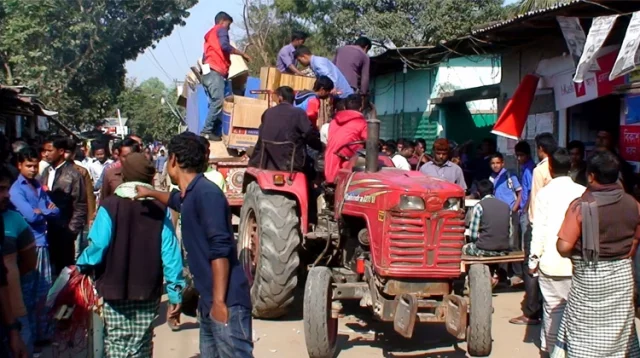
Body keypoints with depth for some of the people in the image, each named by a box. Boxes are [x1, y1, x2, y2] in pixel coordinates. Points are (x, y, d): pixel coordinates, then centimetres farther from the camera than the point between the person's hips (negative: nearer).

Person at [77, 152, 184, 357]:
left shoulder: (110, 206, -8)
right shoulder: (160, 208, -2)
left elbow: (98, 247, -14)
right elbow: (170, 252, -6)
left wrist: (81, 265, 7)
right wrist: (175, 292, -1)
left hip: (115, 290, -2)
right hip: (148, 291, 2)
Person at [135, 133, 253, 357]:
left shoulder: (206, 193, -14)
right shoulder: (190, 195, 15)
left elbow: (221, 250, -21)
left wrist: (219, 301, -23)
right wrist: (150, 193, 47)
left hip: (227, 301, -10)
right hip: (209, 301, 10)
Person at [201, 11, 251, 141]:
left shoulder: (210, 34, 30)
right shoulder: (221, 30, 4)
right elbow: (225, 46, -15)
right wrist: (242, 53, -7)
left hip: (208, 71, 10)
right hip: (215, 71, -10)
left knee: (215, 102, 4)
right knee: (218, 102, -15)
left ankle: (215, 131, -3)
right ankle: (207, 131, -19)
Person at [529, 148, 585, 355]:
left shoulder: (544, 193, -3)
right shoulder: (583, 192, 1)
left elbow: (539, 229, -6)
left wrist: (534, 257, 1)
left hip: (552, 261, -1)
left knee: (553, 307, 5)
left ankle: (551, 346, 9)